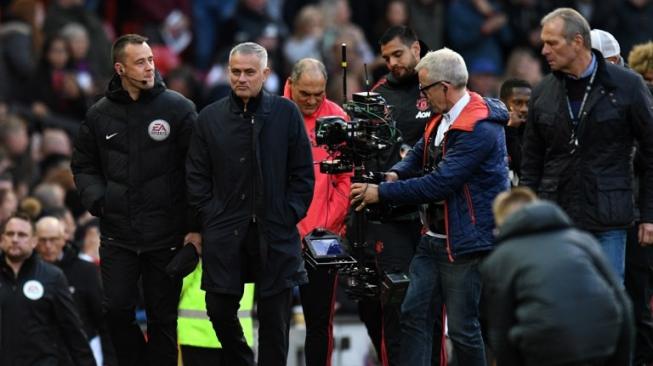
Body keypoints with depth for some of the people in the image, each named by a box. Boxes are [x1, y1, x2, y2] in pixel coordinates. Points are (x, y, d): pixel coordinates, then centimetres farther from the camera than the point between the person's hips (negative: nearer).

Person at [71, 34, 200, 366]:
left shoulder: (178, 108, -3)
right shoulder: (99, 115, 5)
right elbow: (84, 167, 16)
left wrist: (196, 227, -8)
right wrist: (97, 200, -3)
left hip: (166, 236, -2)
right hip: (117, 235, 2)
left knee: (162, 319, 4)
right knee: (117, 311, -1)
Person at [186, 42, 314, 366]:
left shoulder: (286, 113, 2)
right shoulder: (210, 118, 6)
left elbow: (303, 172, 4)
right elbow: (196, 177, 9)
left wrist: (289, 214, -3)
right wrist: (210, 215, -1)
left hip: (275, 232, -1)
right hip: (225, 233, 1)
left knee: (274, 316, 2)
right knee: (220, 309, 1)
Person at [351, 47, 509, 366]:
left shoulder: (479, 129, -21)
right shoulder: (443, 118, 11)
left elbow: (440, 183, -24)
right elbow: (420, 155, 21)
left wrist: (382, 193, -18)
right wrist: (395, 174, -3)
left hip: (464, 244, -9)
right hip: (433, 240, 9)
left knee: (462, 327, -2)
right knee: (414, 315, 4)